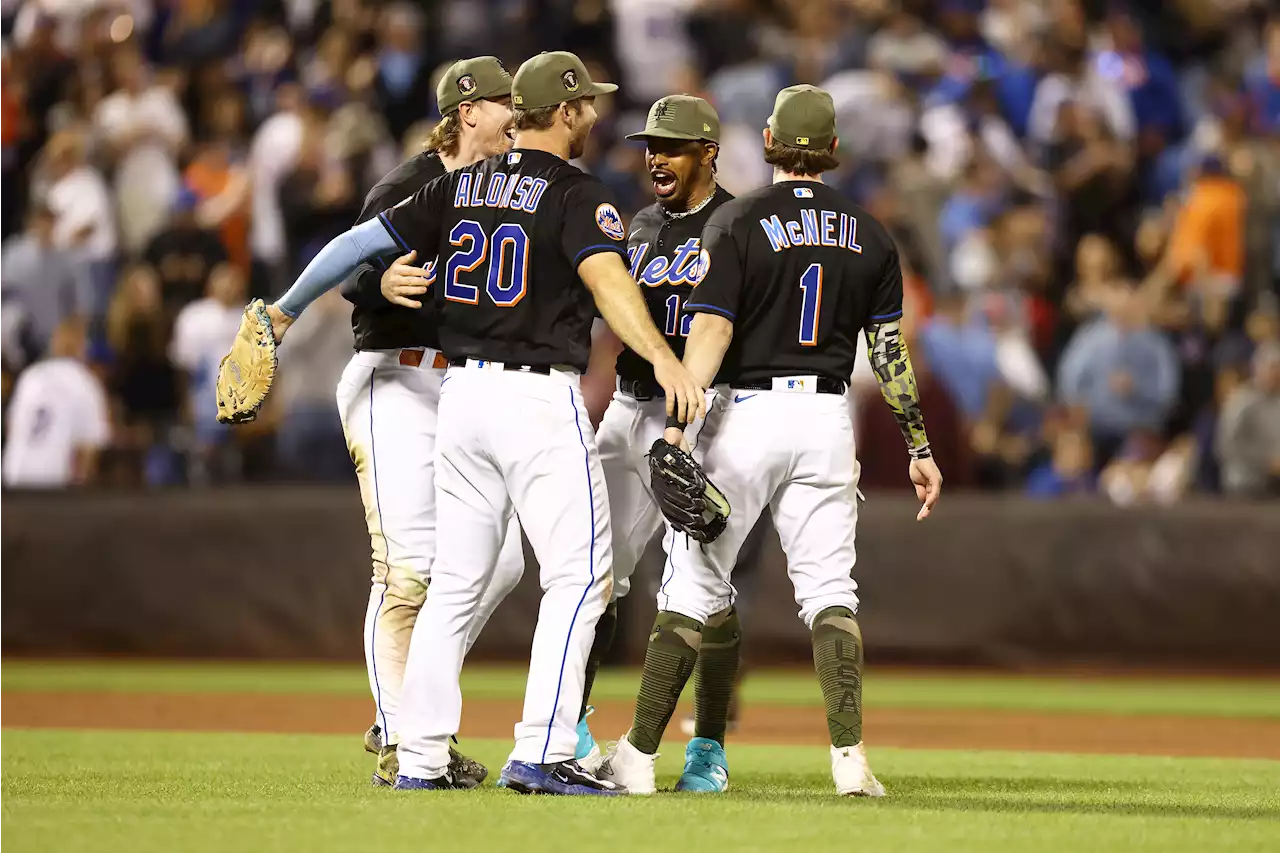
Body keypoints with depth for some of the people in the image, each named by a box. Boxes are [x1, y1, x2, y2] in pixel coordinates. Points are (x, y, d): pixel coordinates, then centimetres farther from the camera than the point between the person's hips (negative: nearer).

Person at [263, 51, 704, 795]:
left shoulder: (462, 188, 11)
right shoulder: (577, 194, -8)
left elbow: (362, 242, 11)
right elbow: (605, 276, -26)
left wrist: (287, 310, 23)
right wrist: (662, 359, -38)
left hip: (464, 393, 7)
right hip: (542, 399, -7)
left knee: (456, 580, 10)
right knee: (578, 574, -3)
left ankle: (421, 759, 8)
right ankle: (542, 755, -12)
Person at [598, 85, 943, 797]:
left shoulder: (739, 223, -5)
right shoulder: (868, 235, 7)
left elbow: (711, 330, -14)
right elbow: (891, 348, 6)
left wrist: (677, 427, -18)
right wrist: (920, 448, 10)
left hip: (747, 413, -3)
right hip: (829, 418, 3)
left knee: (694, 584, 3)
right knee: (829, 586, 5)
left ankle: (639, 755, 4)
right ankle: (850, 753, -10)